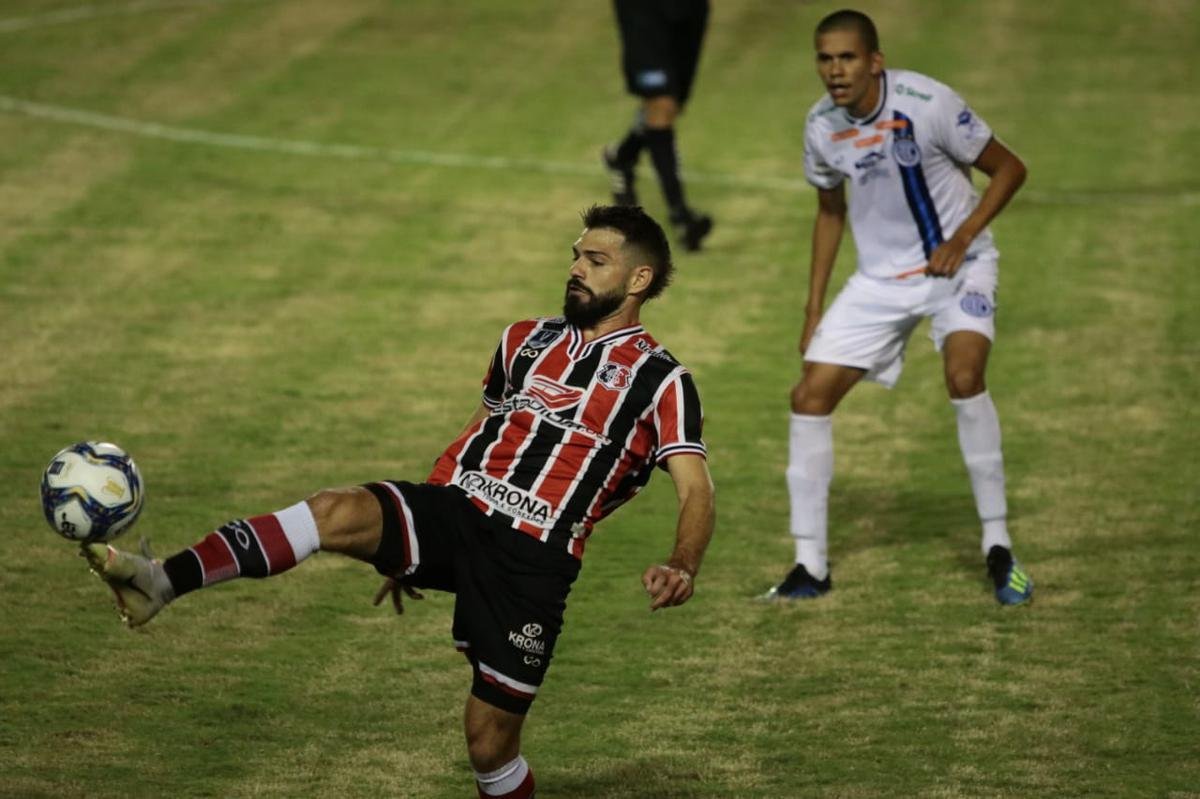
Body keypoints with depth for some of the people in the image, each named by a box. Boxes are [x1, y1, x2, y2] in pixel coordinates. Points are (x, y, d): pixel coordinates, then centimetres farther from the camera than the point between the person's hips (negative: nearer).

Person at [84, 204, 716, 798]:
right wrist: (411, 545, 30)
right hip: (456, 510, 4)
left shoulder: (658, 382, 2)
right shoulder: (527, 340, 19)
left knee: (490, 744, -2)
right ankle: (161, 583, -38)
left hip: (532, 561, -4)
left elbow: (696, 491, -8)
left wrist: (682, 567, -30)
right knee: (338, 511, -26)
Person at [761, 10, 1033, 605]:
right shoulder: (821, 126, -6)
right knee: (810, 396, -6)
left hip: (956, 264, -5)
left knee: (963, 374, -30)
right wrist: (815, 306, 9)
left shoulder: (927, 104, -21)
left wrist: (962, 238, -21)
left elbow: (1008, 169, -10)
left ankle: (998, 549, -17)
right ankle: (810, 565, 6)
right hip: (881, 277, 5)